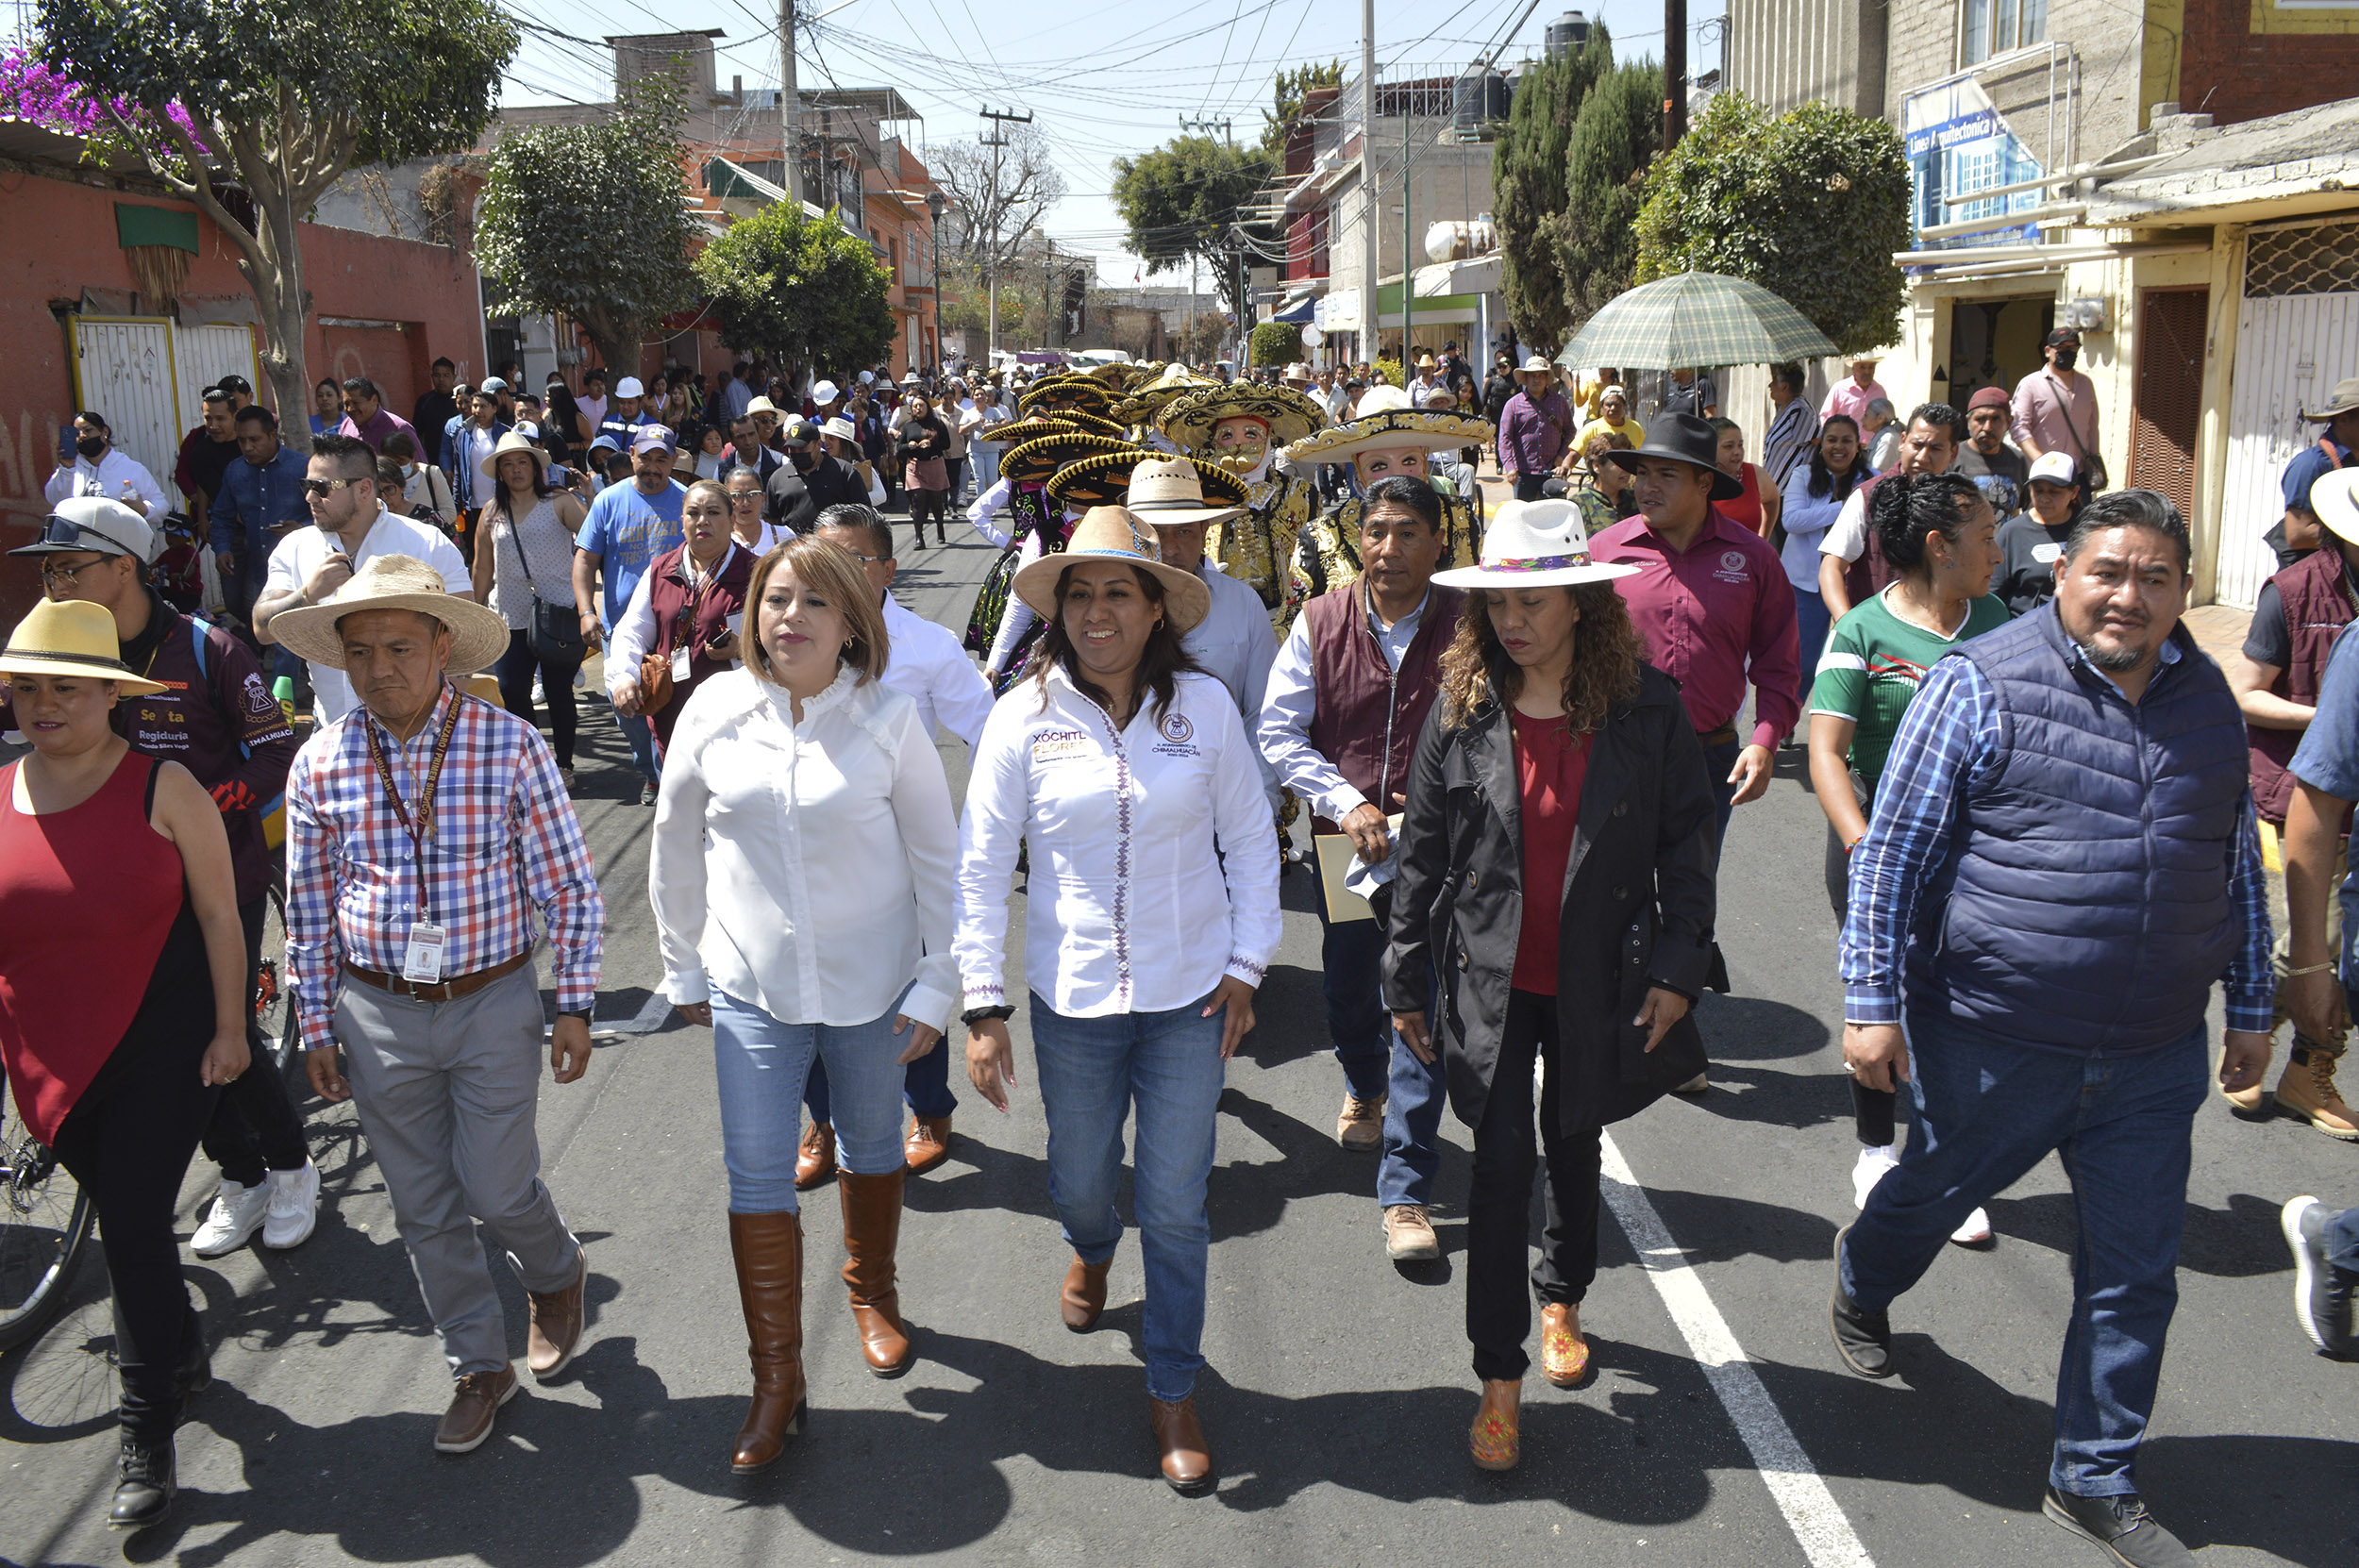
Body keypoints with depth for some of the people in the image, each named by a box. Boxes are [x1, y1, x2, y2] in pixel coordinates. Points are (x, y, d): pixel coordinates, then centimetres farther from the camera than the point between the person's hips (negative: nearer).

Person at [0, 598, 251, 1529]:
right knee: (121, 1219, 17)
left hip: (161, 1043, -4)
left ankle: (147, 1440, 8)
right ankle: (184, 1355, 41)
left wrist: (228, 1029, -6)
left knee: (133, 1230, -4)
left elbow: (217, 914, -5)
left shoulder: (162, 788, -8)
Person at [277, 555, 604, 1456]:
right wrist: (317, 1026, 7)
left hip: (493, 1003, -3)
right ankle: (480, 1365, 30)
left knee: (496, 1188, 1)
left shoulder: (510, 746, -11)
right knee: (424, 1208, 11)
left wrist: (575, 1006, -7)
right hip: (377, 1015, 3)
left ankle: (556, 1273, 37)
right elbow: (309, 910, 6)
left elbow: (569, 886, -6)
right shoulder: (321, 765, -4)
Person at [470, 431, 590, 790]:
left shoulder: (558, 502, -1)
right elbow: (483, 568, 17)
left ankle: (564, 764, 18)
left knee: (558, 691, 4)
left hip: (559, 613, -3)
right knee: (511, 692, -1)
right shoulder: (492, 512, 11)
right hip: (511, 618, 3)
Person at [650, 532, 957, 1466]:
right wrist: (684, 969, 10)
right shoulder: (716, 710, -5)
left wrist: (937, 986, -5)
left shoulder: (887, 720, -9)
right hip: (752, 988, 1)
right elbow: (676, 850, 6)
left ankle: (872, 1293, 45)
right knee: (756, 1177, 2)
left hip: (872, 985, -1)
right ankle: (777, 1381, 15)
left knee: (872, 1146, 18)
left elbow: (938, 860, -4)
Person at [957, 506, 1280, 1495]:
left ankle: (1172, 1392, 26)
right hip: (1073, 999, 1)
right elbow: (982, 867, -4)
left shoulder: (1204, 706, -6)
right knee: (1080, 1183, 18)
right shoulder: (1024, 717, -7)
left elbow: (1250, 842, 3)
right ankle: (1091, 1255, 56)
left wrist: (1245, 967, -1)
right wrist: (983, 1007, -6)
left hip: (1189, 999, 0)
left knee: (1175, 1206, 6)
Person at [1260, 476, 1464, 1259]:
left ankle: (1406, 1192, 6)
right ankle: (1366, 1088, 54)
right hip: (1343, 844, 3)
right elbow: (1279, 732, -1)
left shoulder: (1468, 625, -7)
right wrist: (1348, 803, -13)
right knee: (1346, 997, 19)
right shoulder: (1320, 623, -2)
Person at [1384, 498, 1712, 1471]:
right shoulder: (1461, 711, -5)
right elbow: (1421, 855, 0)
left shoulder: (1645, 707, -7)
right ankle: (1500, 1376, 13)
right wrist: (1406, 980, 2)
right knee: (1502, 1167, 0)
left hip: (1598, 981, 1)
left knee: (1574, 1146, 19)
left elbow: (1687, 842, -1)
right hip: (1492, 980, -1)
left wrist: (1679, 968, -4)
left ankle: (1562, 1300, 46)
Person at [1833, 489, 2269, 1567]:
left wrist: (2250, 1007, 19)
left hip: (2154, 1057, 4)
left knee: (2135, 1279, 9)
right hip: (1994, 1041, -4)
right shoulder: (1981, 685, -10)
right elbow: (1893, 851, -9)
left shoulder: (2208, 700, 6)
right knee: (1934, 1195, 19)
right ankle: (1861, 1278, 53)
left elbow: (2238, 867, 18)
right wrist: (1872, 1004, -12)